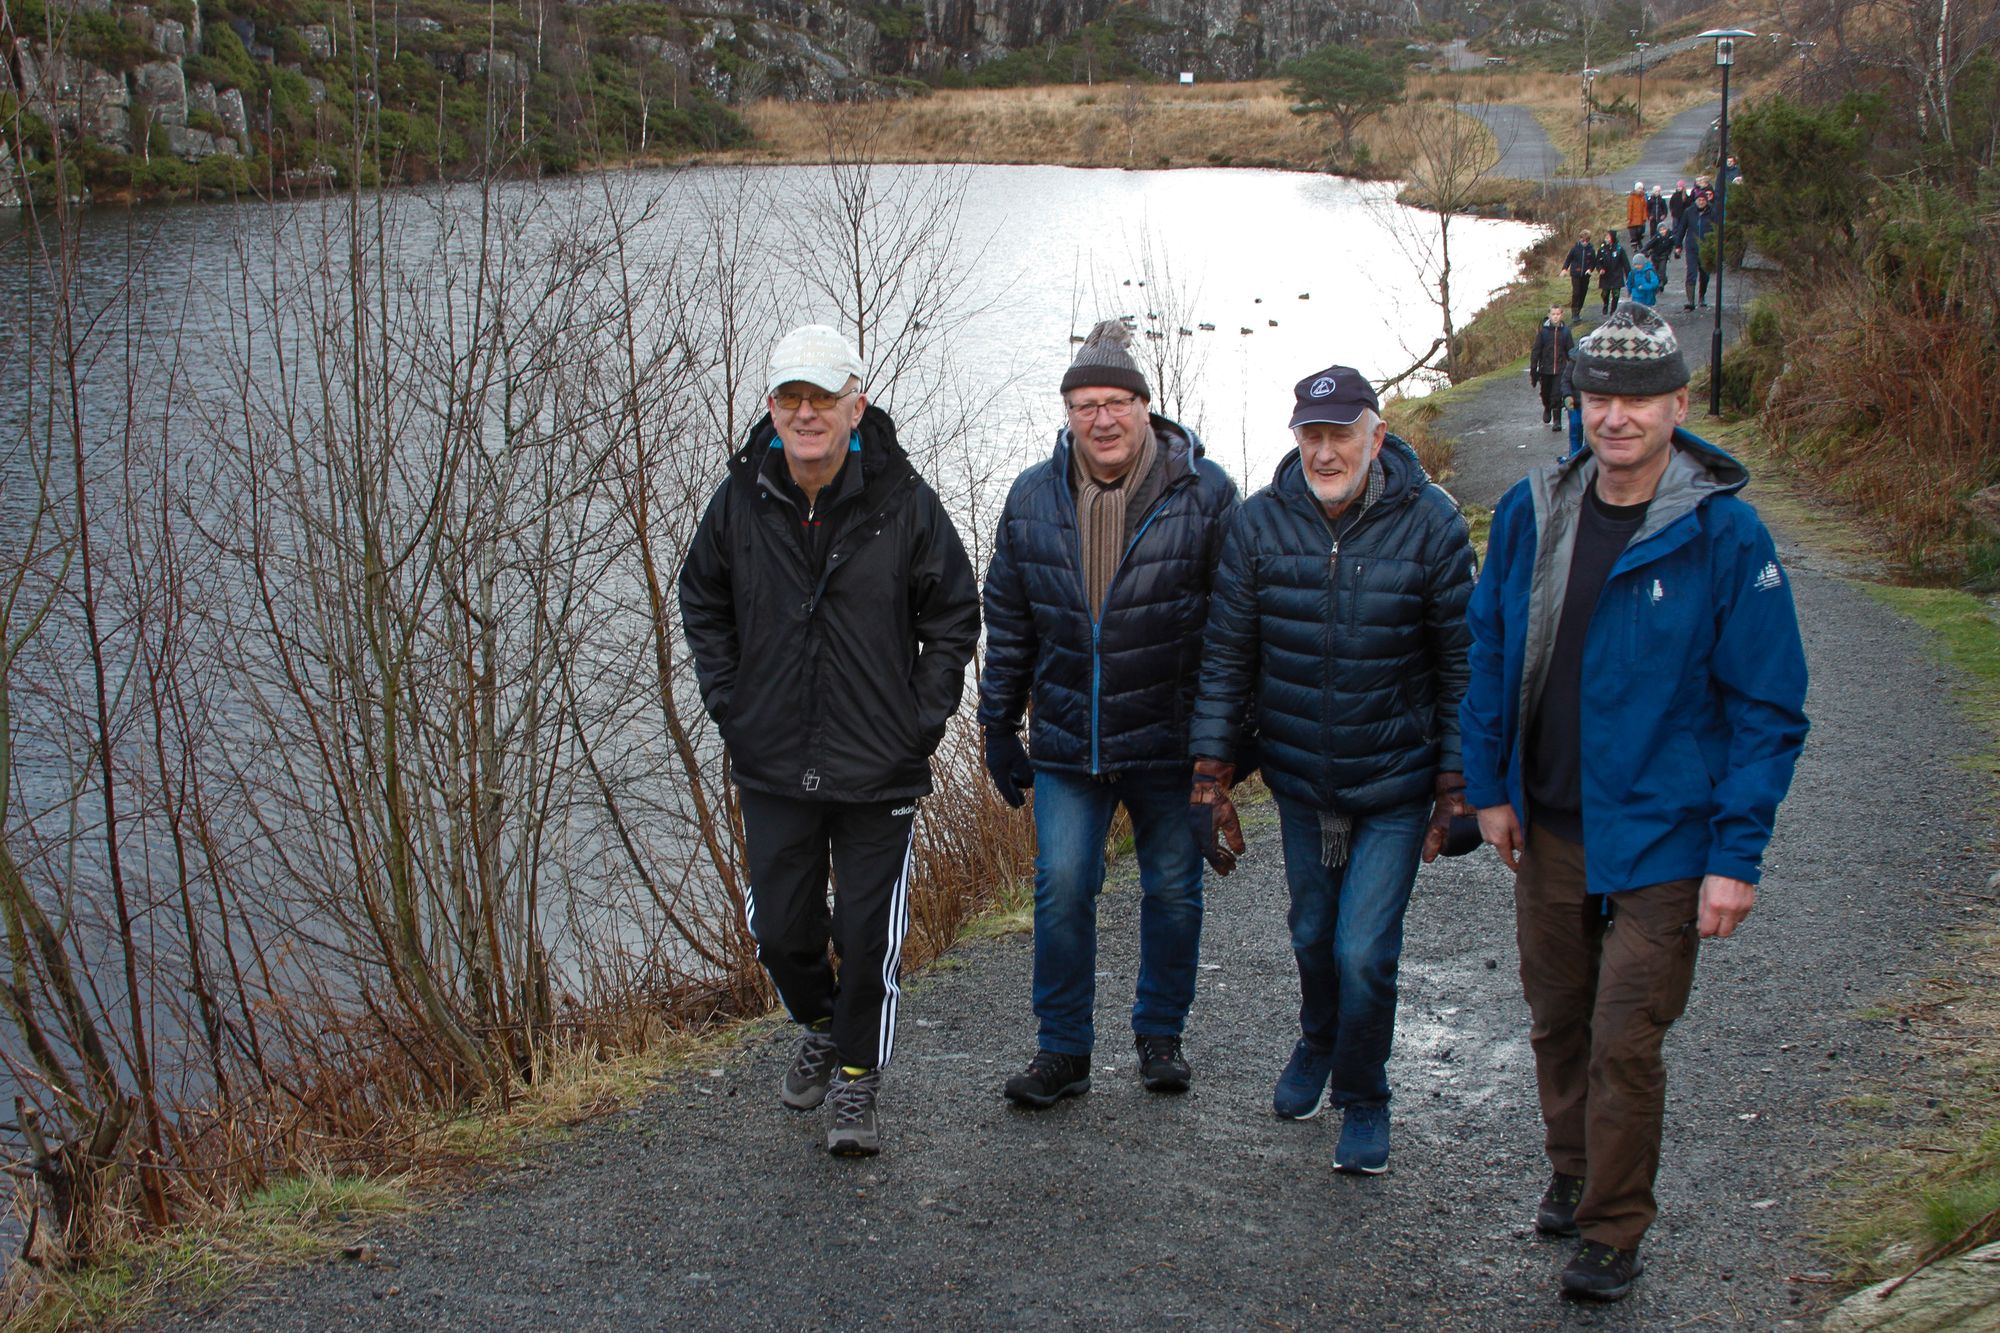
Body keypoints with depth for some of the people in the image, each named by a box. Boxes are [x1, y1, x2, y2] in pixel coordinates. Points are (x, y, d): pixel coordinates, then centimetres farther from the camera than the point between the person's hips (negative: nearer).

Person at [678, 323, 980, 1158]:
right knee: (780, 929, 11)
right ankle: (820, 1027, 40)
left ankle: (856, 1078, 21)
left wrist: (923, 719, -3)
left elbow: (955, 615, 4)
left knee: (869, 934, 2)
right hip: (771, 768, 3)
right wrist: (727, 702, 6)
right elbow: (702, 603, 15)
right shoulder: (741, 500, -2)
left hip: (879, 772, -2)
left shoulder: (903, 503, -8)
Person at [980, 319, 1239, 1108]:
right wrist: (999, 726, 10)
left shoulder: (1204, 494, -7)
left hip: (1171, 741, -2)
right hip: (1066, 743, 2)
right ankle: (1063, 1050, 12)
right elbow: (1007, 624, 10)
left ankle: (1160, 1034, 30)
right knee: (1061, 889, -1)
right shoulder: (1033, 499, 2)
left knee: (1173, 890, 10)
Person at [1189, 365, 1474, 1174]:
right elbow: (1226, 657, 0)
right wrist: (1212, 774, -2)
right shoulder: (1260, 523, -7)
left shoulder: (1429, 523, -12)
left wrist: (1456, 786, -5)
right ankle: (1318, 1045, 49)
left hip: (1395, 785, -3)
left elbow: (1460, 666, -5)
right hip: (1299, 780, 3)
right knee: (1313, 936, 19)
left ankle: (1363, 1100, 19)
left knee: (1364, 951, -6)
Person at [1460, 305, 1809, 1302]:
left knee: (1626, 1041, 0)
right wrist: (1490, 786, 5)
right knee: (1557, 1019, 18)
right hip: (1546, 827, 4)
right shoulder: (1531, 513, -1)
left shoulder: (1725, 535, -13)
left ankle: (1613, 1231, 18)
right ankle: (1572, 1172, 41)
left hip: (1659, 841, -4)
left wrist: (1736, 854, -13)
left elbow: (1768, 708, -10)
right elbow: (1491, 651, 10)